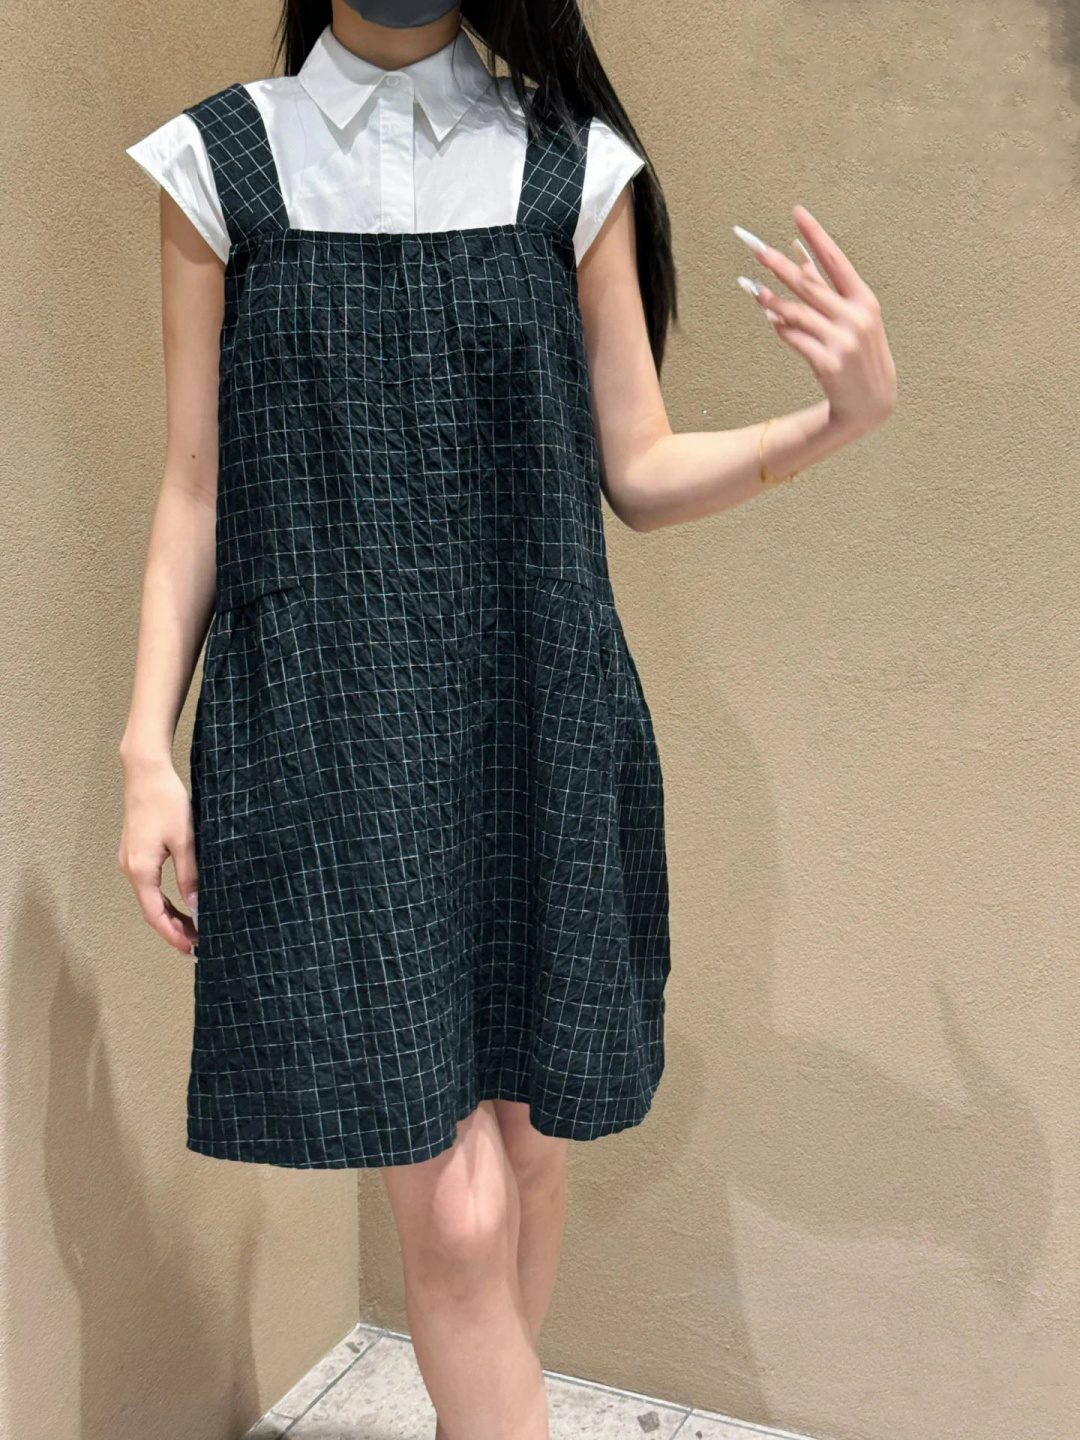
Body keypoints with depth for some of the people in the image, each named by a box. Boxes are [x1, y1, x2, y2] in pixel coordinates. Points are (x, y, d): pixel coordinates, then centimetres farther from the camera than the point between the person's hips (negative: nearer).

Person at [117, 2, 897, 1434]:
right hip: (330, 728, -2)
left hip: (539, 725, 2)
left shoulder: (574, 168, 7)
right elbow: (195, 494, 6)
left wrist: (843, 414, -9)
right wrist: (147, 751, 0)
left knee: (525, 1142, 13)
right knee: (451, 1208, -6)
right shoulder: (222, 163, 5)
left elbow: (640, 473, 7)